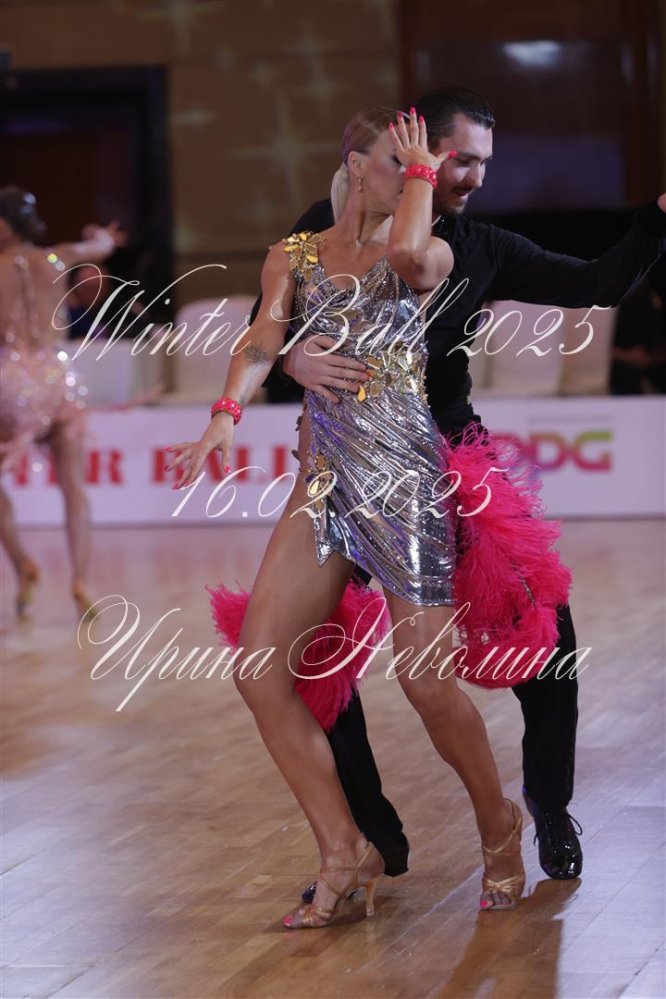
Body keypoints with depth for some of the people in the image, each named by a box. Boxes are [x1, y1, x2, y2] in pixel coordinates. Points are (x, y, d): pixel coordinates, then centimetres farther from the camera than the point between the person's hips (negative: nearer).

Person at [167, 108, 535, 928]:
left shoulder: (429, 252, 4)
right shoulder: (293, 256, 13)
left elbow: (409, 254, -22)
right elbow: (263, 340, -2)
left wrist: (423, 171, -5)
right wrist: (225, 416, -20)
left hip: (404, 473, -4)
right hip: (324, 480, 4)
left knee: (426, 682, -8)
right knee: (258, 665, -7)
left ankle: (499, 830, 18)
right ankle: (344, 852, 3)